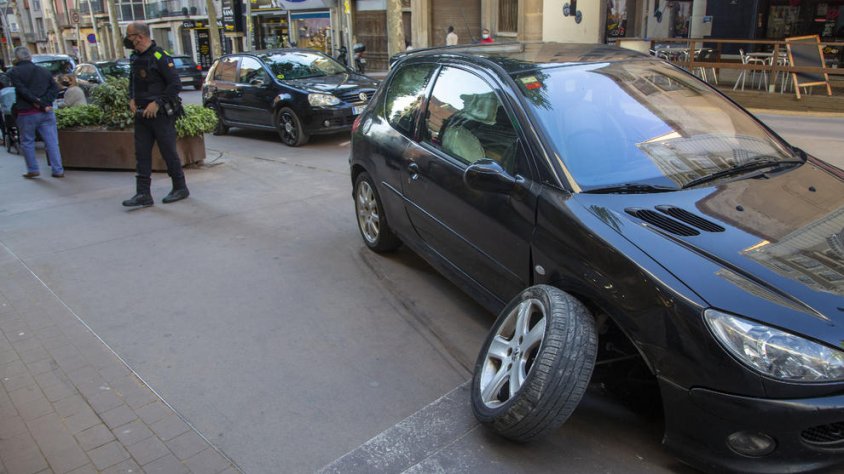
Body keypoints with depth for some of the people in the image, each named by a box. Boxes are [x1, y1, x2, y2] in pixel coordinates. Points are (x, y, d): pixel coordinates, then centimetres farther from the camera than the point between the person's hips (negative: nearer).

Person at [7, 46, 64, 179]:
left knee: (27, 142, 11)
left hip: (26, 113, -3)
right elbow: (55, 88, 4)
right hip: (46, 113, 3)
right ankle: (58, 170, 1)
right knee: (52, 142, 3)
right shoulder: (44, 71, 12)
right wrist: (45, 103, -6)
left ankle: (33, 170, 13)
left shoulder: (14, 72, -2)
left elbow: (22, 91, -14)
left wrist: (38, 102, -12)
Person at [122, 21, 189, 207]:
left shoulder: (160, 56, -11)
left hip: (160, 114, -8)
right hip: (142, 114, 8)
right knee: (142, 154, 4)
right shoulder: (136, 58, 13)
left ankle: (180, 188, 15)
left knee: (169, 152, 1)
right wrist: (132, 99, 7)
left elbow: (175, 85, -15)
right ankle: (143, 194, 6)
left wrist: (157, 103, -17)